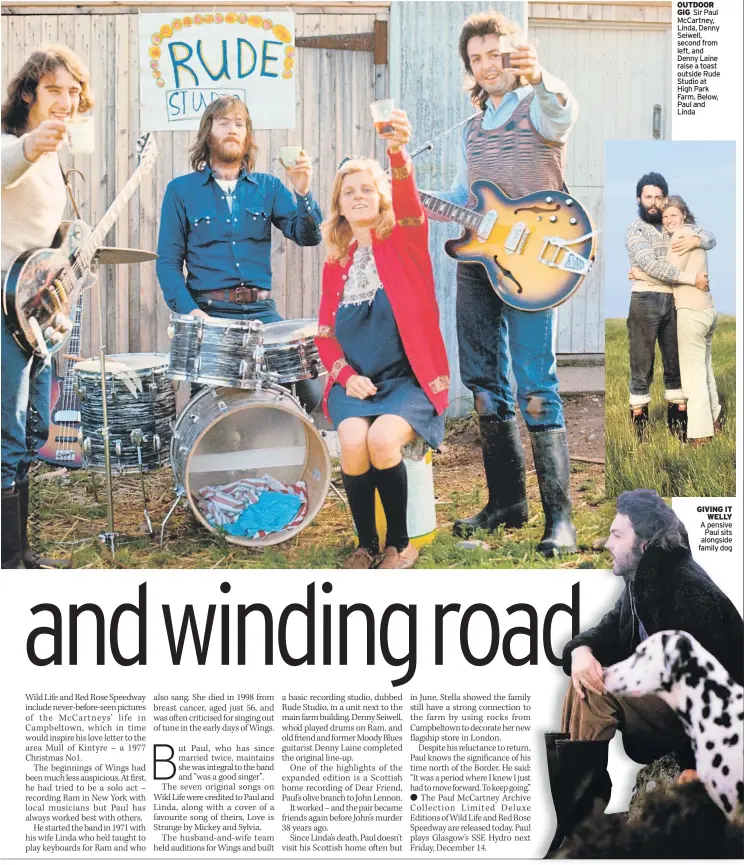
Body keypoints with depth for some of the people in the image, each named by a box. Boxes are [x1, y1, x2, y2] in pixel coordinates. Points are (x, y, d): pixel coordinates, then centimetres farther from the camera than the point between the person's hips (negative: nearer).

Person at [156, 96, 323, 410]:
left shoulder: (268, 187, 13)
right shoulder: (182, 190, 8)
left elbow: (308, 236, 2)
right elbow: (168, 261, 2)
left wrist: (302, 193, -17)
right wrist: (187, 309, -14)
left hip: (262, 312, 2)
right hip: (209, 314, -2)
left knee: (308, 394, -10)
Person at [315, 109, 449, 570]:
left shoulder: (404, 241, 2)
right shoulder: (336, 262, 13)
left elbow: (410, 205, -22)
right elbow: (325, 331, 14)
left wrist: (398, 153, -43)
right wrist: (346, 375, -6)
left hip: (409, 377, -3)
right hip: (355, 381, 3)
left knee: (382, 438, -30)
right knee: (353, 441, -27)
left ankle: (401, 543, -7)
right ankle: (366, 544, -6)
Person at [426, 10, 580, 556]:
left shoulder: (538, 108, -3)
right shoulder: (474, 126, 19)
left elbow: (563, 114, -29)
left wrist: (539, 78, -51)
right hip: (476, 259, 8)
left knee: (535, 383, -14)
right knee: (483, 381, 10)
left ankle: (559, 516, -11)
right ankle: (507, 502, 21)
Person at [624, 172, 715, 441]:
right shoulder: (635, 229, -4)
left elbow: (710, 237, 14)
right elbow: (652, 266, -17)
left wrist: (696, 239, -11)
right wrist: (693, 279, -16)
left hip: (673, 302, 5)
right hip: (646, 301, -5)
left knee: (676, 364, 9)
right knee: (642, 366, -1)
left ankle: (678, 423, 17)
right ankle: (639, 426, 4)